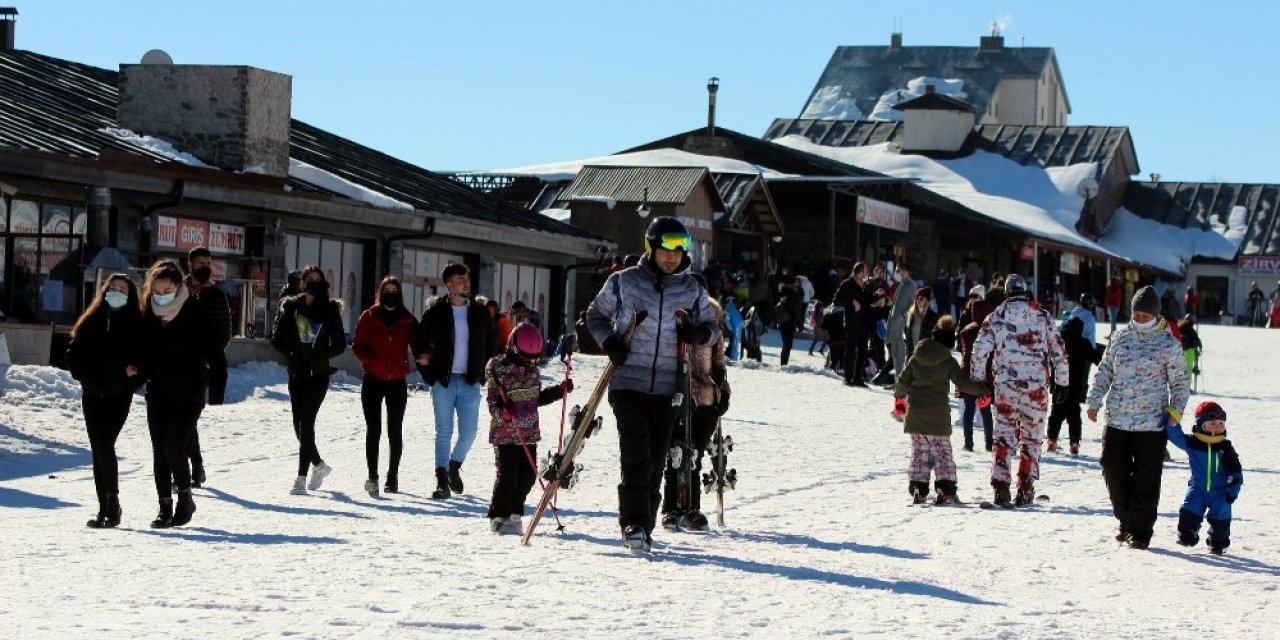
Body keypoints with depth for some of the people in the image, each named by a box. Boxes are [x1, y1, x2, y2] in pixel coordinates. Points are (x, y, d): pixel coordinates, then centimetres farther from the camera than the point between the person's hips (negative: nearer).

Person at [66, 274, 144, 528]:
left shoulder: (137, 324, 0)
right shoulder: (91, 321, 10)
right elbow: (73, 352, 16)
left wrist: (134, 370, -18)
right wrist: (80, 374, 4)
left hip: (119, 394, -4)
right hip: (92, 393, 4)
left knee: (104, 443, -17)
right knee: (97, 448, 5)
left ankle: (112, 501, -7)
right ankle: (105, 507, 10)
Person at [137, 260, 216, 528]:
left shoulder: (194, 311, -9)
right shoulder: (148, 312, 4)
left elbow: (210, 348, -8)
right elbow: (142, 347, 12)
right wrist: (140, 369, -3)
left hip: (189, 392, -5)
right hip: (158, 390, 5)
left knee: (173, 446, -12)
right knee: (160, 450, 5)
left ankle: (185, 498, 8)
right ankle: (165, 507, 12)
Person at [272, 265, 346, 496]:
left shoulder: (330, 310, 1)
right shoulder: (290, 308, 6)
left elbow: (340, 344, 4)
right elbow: (277, 339, 7)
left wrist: (322, 354, -11)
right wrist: (290, 354, -9)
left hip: (318, 373, -3)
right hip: (297, 372, 3)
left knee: (306, 423, -13)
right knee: (299, 425, 7)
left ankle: (301, 477, -14)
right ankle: (319, 464, 31)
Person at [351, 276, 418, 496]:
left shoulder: (408, 321, 4)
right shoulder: (368, 317, 2)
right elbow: (358, 345, 2)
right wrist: (370, 359, -16)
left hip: (397, 381, 1)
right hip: (373, 380, -1)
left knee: (395, 431, 7)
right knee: (373, 429, -7)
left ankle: (393, 476, 19)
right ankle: (372, 476, -10)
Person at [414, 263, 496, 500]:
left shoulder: (480, 313, 6)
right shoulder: (435, 311, -1)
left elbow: (492, 341, 18)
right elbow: (419, 340, 7)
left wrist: (484, 368, 9)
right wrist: (426, 365, -5)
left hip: (470, 382, 2)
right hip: (443, 381, -2)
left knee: (469, 431, 0)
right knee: (444, 432, 0)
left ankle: (454, 466, 26)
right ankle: (442, 481, 4)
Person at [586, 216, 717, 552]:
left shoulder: (692, 289, 8)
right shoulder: (624, 281, 0)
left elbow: (710, 326, 16)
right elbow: (596, 314, 12)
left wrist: (698, 333, -7)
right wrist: (609, 343, -5)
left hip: (667, 387, 3)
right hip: (628, 382, -3)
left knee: (656, 460, 6)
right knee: (636, 454, -14)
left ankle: (644, 527, 15)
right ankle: (633, 524, -13)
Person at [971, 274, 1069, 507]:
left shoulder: (996, 317, 4)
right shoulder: (1042, 316, 5)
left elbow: (980, 350, 3)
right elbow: (1058, 349, 5)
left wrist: (977, 382, 12)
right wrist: (1063, 379, 13)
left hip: (1005, 384, 0)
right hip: (1037, 384, 0)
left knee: (1004, 435, 5)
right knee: (1032, 436, 9)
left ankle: (1001, 486, -4)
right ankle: (1025, 487, 5)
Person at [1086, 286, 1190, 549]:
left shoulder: (1169, 344, -1)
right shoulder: (1120, 337, 8)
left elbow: (1179, 382, 5)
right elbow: (1104, 372, 16)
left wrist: (1175, 409, -9)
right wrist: (1094, 401, 5)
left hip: (1151, 422, -4)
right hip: (1117, 420, 4)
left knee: (1146, 480, -2)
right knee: (1114, 471, 5)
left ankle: (1140, 530, 7)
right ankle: (1126, 522, 23)